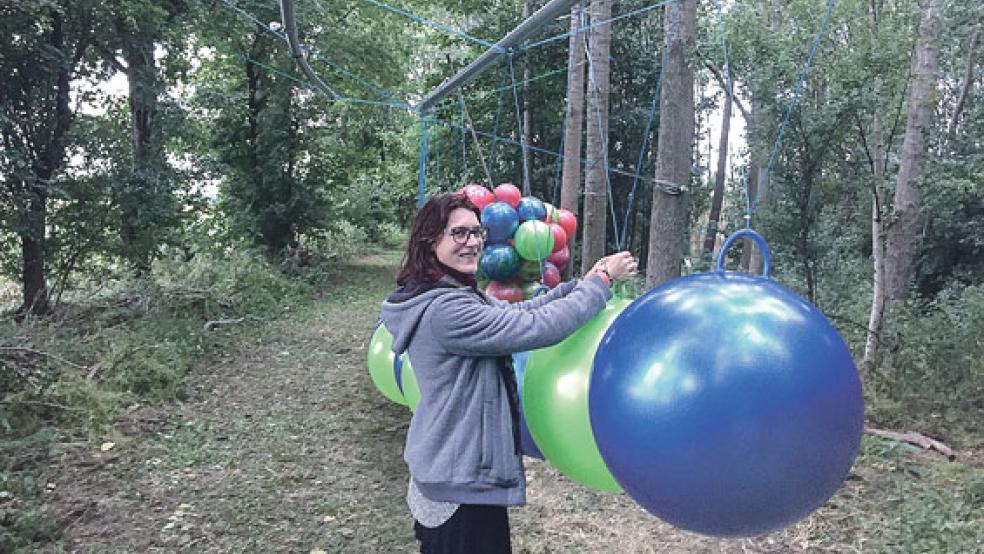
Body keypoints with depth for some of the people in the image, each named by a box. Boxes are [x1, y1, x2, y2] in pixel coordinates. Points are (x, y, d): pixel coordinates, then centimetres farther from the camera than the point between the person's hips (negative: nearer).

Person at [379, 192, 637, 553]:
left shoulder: (454, 294, 5)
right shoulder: (444, 310, -27)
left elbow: (514, 312, 8)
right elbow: (539, 328, -28)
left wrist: (580, 285, -1)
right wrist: (602, 282, -16)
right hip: (464, 486, -10)